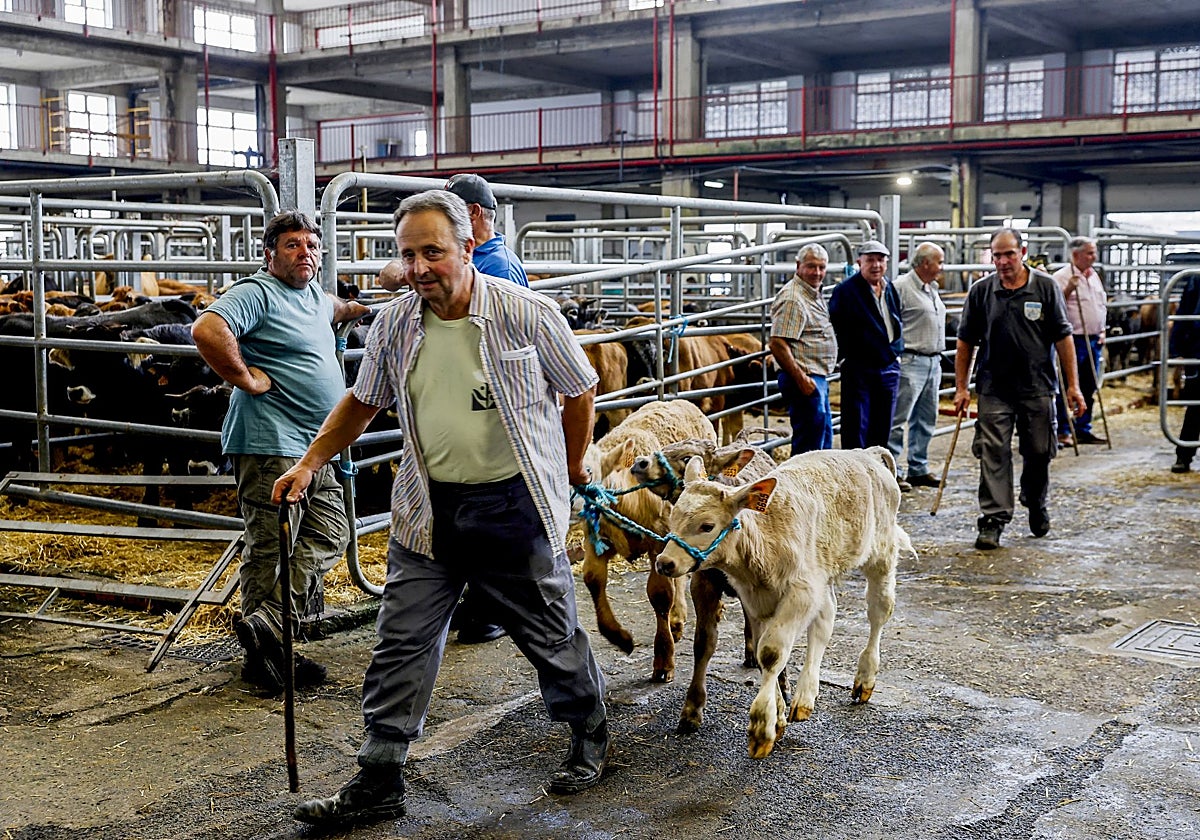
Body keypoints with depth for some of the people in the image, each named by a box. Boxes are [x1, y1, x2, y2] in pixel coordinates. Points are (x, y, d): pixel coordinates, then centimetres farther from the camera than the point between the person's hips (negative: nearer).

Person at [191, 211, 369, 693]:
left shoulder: (314, 296, 19)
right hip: (271, 443, -10)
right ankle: (263, 656, -1)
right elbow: (207, 330, -28)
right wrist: (246, 379, -21)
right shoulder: (257, 292, -10)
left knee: (328, 537, 8)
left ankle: (266, 627, 7)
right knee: (269, 551, -6)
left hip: (314, 447, 10)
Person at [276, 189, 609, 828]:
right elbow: (362, 402, 15)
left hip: (514, 505, -3)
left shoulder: (528, 314, -12)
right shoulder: (394, 325, -1)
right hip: (428, 510, 3)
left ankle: (590, 738, 37)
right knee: (400, 645, 4)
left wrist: (569, 472, 11)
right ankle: (378, 786, 15)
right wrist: (310, 463, 6)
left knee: (553, 636, 10)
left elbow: (579, 390, 2)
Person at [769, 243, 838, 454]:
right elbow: (777, 344, -23)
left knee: (824, 437, 17)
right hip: (804, 378, -11)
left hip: (818, 378, 11)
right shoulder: (792, 298, -16)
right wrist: (801, 379, -24)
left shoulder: (814, 294, 16)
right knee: (809, 444, -8)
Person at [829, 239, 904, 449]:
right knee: (856, 427, -4)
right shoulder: (845, 290, -8)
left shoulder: (891, 289, 12)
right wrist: (844, 355, -10)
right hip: (858, 368, -6)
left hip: (889, 369, 6)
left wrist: (896, 352, 17)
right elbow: (833, 326, -8)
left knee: (882, 430, 10)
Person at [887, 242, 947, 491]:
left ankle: (918, 469, 20)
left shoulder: (932, 288, 17)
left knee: (926, 419, 12)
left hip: (933, 362, 9)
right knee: (899, 419, -7)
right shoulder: (902, 287, -10)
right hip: (911, 362, -9)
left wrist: (938, 358, 21)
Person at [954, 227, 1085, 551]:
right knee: (993, 454, -6)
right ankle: (993, 521, -2)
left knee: (1039, 452, 9)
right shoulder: (981, 291, 2)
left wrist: (1073, 385, -2)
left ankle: (1036, 505, 35)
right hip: (994, 388, 0)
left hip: (1038, 387, 0)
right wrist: (961, 388, 3)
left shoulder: (1046, 287, 0)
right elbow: (965, 342, 6)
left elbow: (1063, 338, 1)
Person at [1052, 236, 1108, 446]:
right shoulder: (1061, 277, -9)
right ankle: (1062, 431, 0)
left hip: (1093, 341, 8)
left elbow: (1102, 305, 24)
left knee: (1089, 388, 11)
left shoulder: (1094, 276, 16)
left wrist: (1102, 331, 15)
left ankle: (1083, 429, 20)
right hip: (1073, 340, -8)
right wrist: (1069, 288, -28)